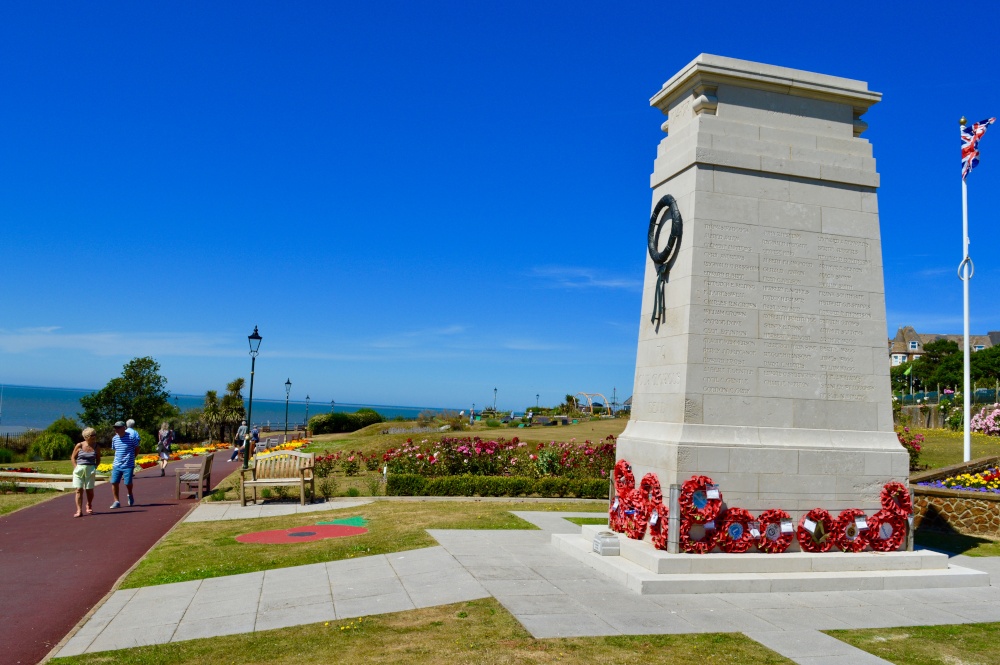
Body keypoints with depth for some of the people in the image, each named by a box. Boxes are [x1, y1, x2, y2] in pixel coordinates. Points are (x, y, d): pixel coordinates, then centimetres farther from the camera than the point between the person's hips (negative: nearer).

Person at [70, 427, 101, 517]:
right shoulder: (79, 446, -4)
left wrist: (95, 467, 1)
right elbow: (73, 457, 4)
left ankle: (89, 506, 31)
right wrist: (76, 468, -5)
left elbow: (98, 459, 14)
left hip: (90, 470, 1)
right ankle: (79, 510, -6)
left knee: (89, 490, 6)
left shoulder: (96, 447, 2)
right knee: (79, 489, -7)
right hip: (79, 469, -1)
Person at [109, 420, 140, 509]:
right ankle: (116, 502, 7)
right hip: (116, 465, 5)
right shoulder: (114, 438, 5)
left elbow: (137, 448, 3)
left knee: (128, 483, -6)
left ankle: (130, 495, 26)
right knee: (114, 482, -3)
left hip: (128, 465, -5)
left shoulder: (131, 437, -10)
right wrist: (118, 459, 14)